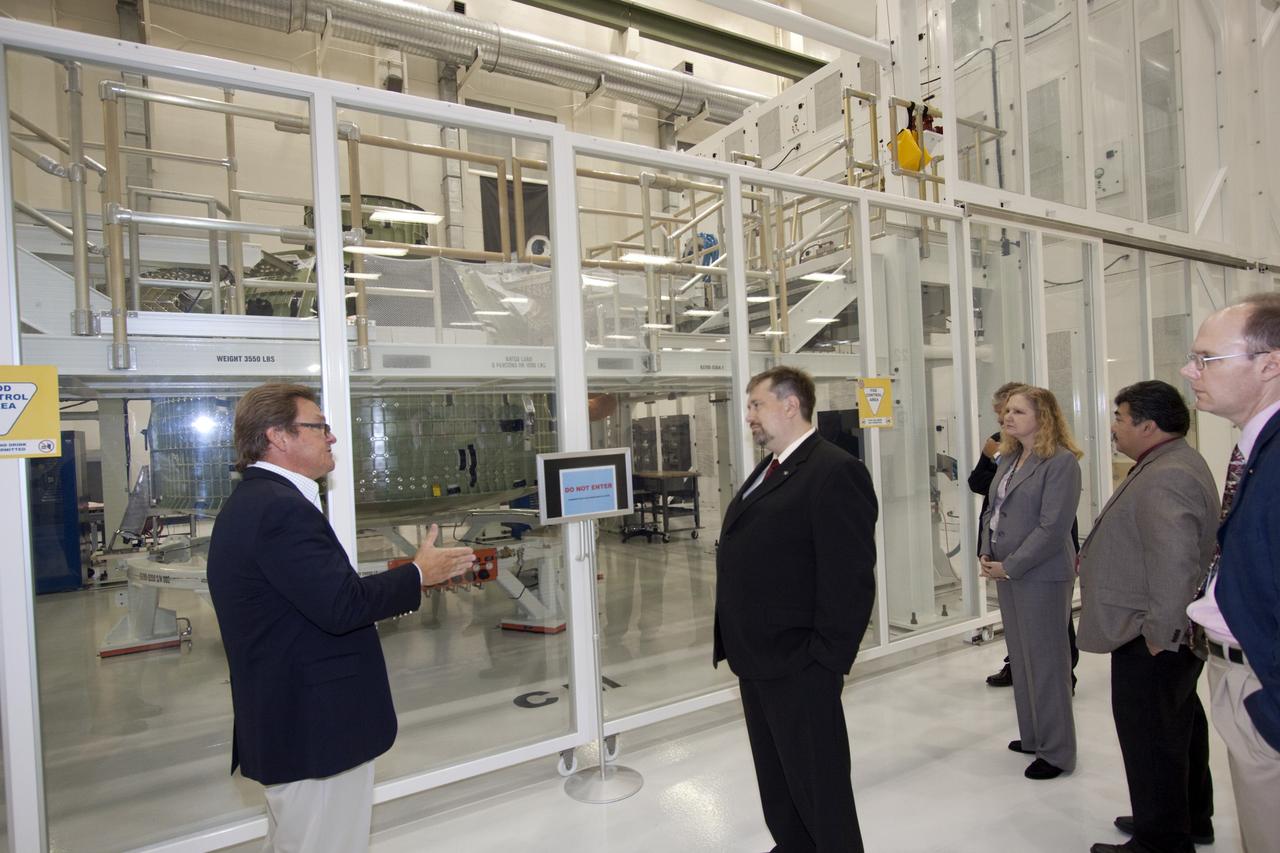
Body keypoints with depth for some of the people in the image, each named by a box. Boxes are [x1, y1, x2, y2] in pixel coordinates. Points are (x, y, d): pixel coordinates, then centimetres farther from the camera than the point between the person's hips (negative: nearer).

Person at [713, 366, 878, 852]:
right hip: (758, 661, 9)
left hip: (799, 668, -9)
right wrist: (738, 646, 14)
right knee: (776, 782, 23)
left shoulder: (834, 472, -17)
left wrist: (825, 659, -19)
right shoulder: (767, 471, 13)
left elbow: (851, 579, -21)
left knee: (820, 788, 9)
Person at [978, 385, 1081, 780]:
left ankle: (1056, 751, 18)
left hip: (1041, 575, -8)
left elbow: (1052, 527, -18)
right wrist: (987, 555, 1)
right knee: (1020, 657, 16)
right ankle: (1032, 736, 31)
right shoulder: (1008, 458, 10)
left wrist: (1010, 566, -16)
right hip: (1005, 571, 8)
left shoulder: (1062, 462, -13)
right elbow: (992, 510, 14)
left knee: (1046, 661, 3)